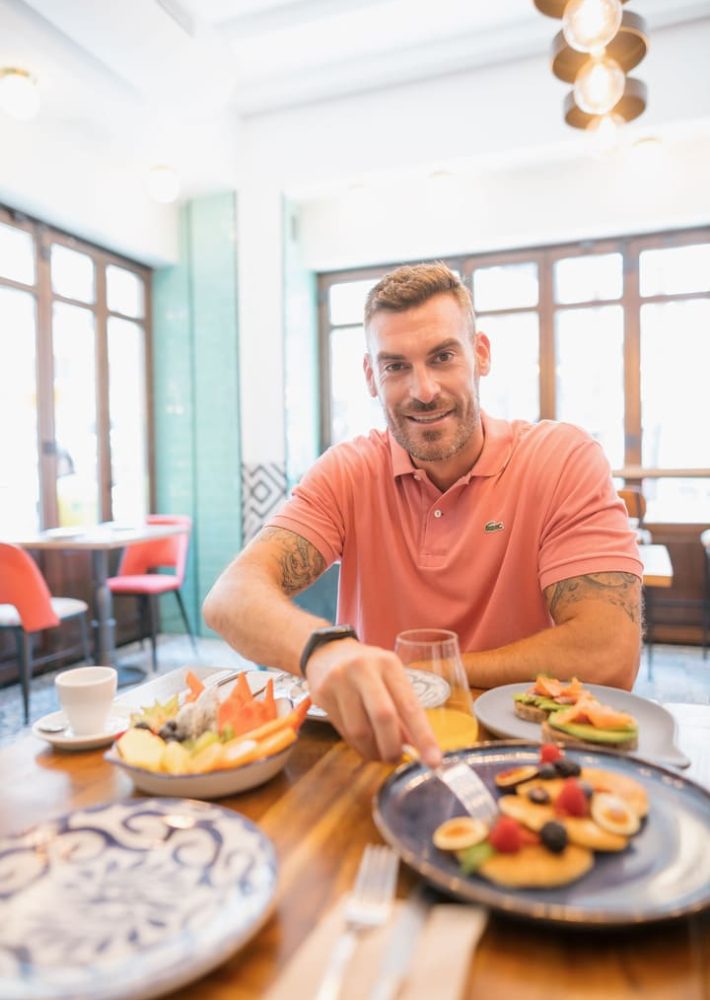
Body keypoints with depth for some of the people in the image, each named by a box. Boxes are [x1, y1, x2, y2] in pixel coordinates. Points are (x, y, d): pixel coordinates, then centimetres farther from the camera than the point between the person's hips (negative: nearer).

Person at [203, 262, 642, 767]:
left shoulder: (565, 458, -10)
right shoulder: (346, 471, -5)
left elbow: (611, 655, -20)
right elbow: (231, 597, -19)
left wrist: (414, 672, -16)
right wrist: (325, 646, -40)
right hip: (377, 748, 1)